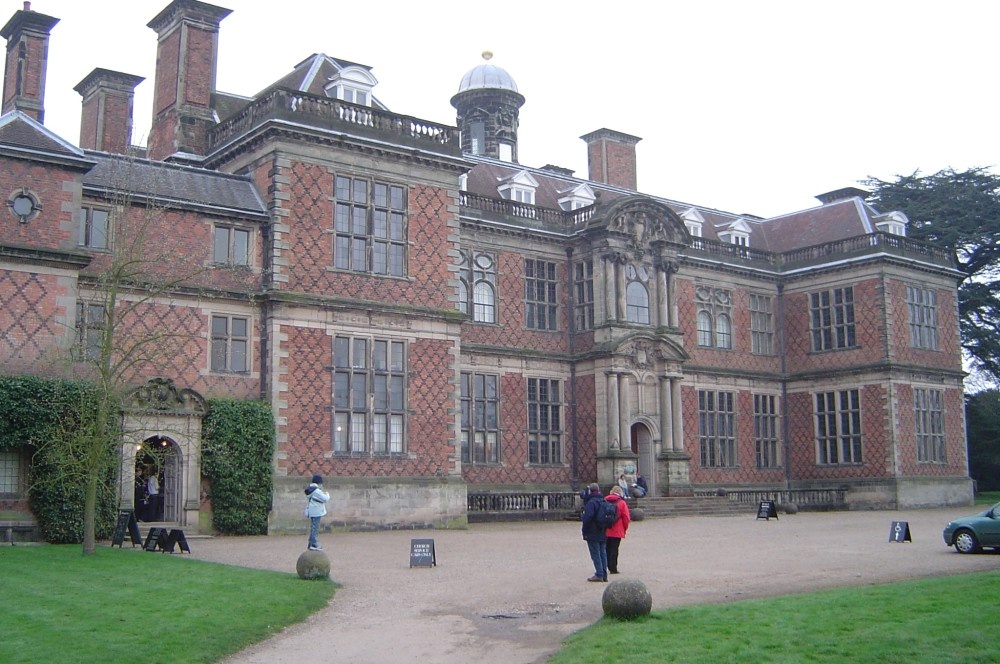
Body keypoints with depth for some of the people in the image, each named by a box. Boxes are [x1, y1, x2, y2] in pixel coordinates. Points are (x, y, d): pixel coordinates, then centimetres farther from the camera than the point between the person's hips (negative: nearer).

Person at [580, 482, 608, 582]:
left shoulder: (591, 502, -17)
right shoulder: (604, 501, 10)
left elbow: (588, 517, -24)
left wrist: (584, 528, -12)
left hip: (593, 533, -8)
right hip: (603, 533, 8)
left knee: (595, 554, -3)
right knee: (603, 553, 11)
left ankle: (599, 574, -4)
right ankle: (604, 575, 14)